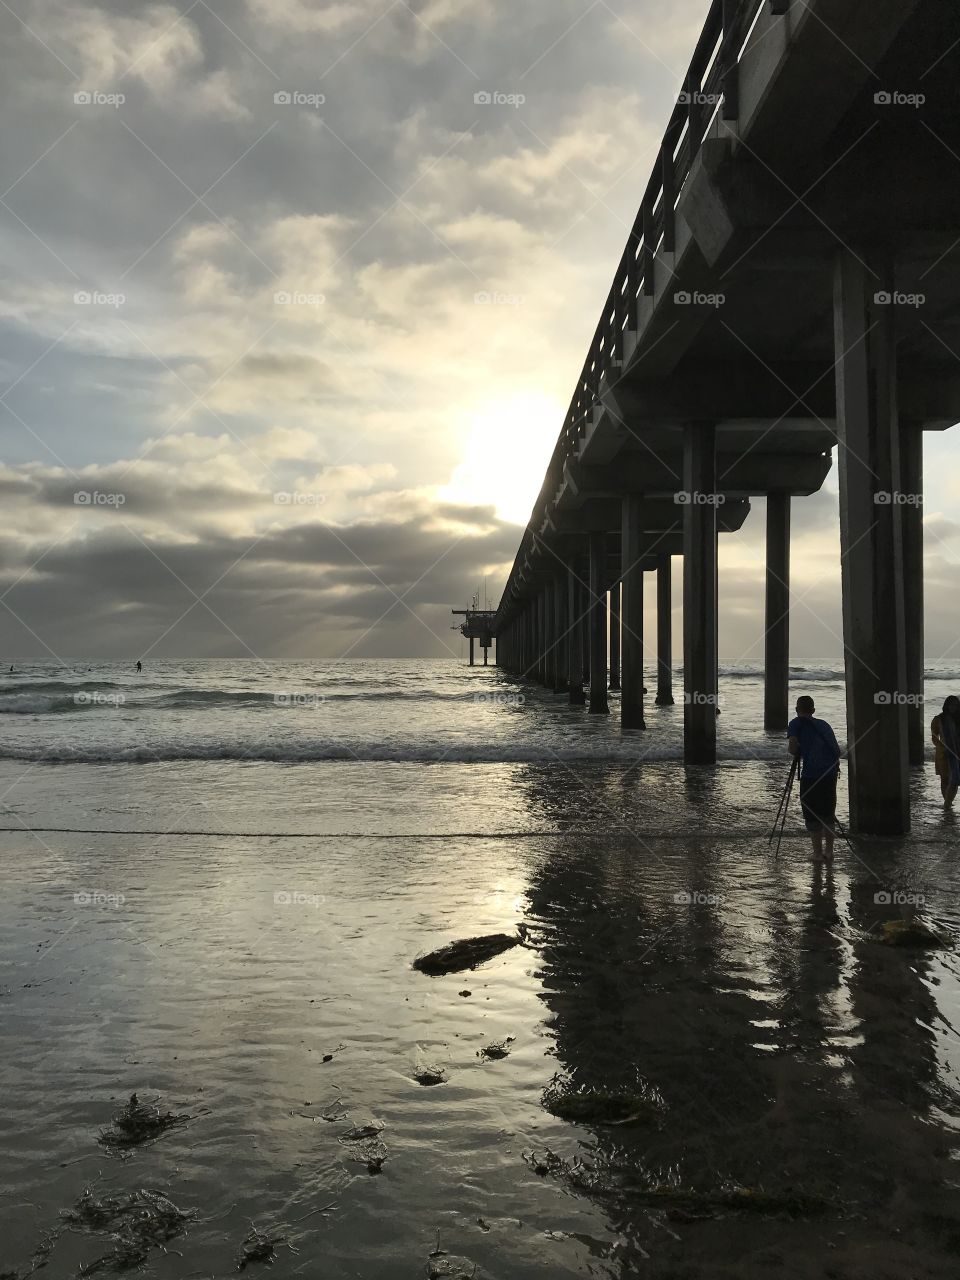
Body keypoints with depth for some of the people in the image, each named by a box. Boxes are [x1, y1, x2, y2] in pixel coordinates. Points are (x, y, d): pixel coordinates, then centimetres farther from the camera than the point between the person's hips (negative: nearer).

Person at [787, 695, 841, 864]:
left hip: (811, 775, -5)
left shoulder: (796, 724, 3)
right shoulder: (824, 724, 18)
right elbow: (837, 750, 15)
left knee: (812, 816, 6)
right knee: (828, 814, 17)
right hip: (831, 773, 5)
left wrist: (797, 755, 10)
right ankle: (829, 852, 20)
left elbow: (792, 747, -11)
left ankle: (818, 853, 8)